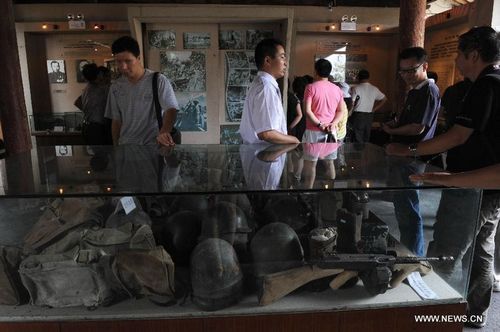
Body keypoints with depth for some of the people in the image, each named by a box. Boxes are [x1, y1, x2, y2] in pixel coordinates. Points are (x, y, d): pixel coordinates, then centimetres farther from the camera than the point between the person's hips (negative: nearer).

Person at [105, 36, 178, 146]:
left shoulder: (158, 81, -6)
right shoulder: (115, 87, 8)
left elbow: (171, 109, -17)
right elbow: (116, 121, 13)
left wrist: (164, 132, -36)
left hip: (153, 145, -4)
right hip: (125, 147, 4)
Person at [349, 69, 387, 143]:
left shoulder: (356, 89, -8)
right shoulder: (374, 89, 7)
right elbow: (384, 99, 15)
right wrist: (374, 109, 14)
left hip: (358, 115, -5)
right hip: (369, 116, 5)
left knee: (358, 141, -4)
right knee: (366, 139, 12)